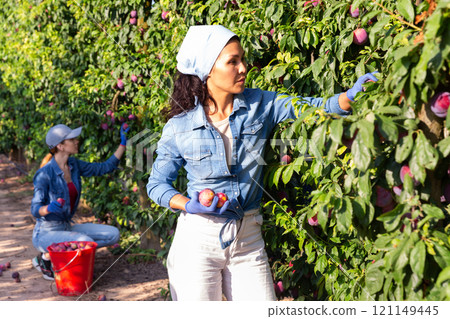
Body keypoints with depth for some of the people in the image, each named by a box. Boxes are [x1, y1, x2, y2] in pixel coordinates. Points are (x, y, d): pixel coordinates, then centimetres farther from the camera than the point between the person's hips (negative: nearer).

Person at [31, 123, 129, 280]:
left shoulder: (74, 165, 1)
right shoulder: (45, 174, -20)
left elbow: (105, 167, 9)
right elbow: (35, 210, -21)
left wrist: (123, 143, 4)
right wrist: (49, 208, -44)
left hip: (66, 227, 8)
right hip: (46, 232, -8)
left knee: (113, 234, -4)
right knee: (86, 242, -33)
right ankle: (46, 257, -6)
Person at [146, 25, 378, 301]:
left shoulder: (260, 104, -1)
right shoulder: (178, 128, -6)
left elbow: (313, 107, -6)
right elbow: (157, 184, 1)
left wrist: (351, 95, -24)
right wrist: (189, 205, -16)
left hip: (248, 239, 2)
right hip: (198, 238, -2)